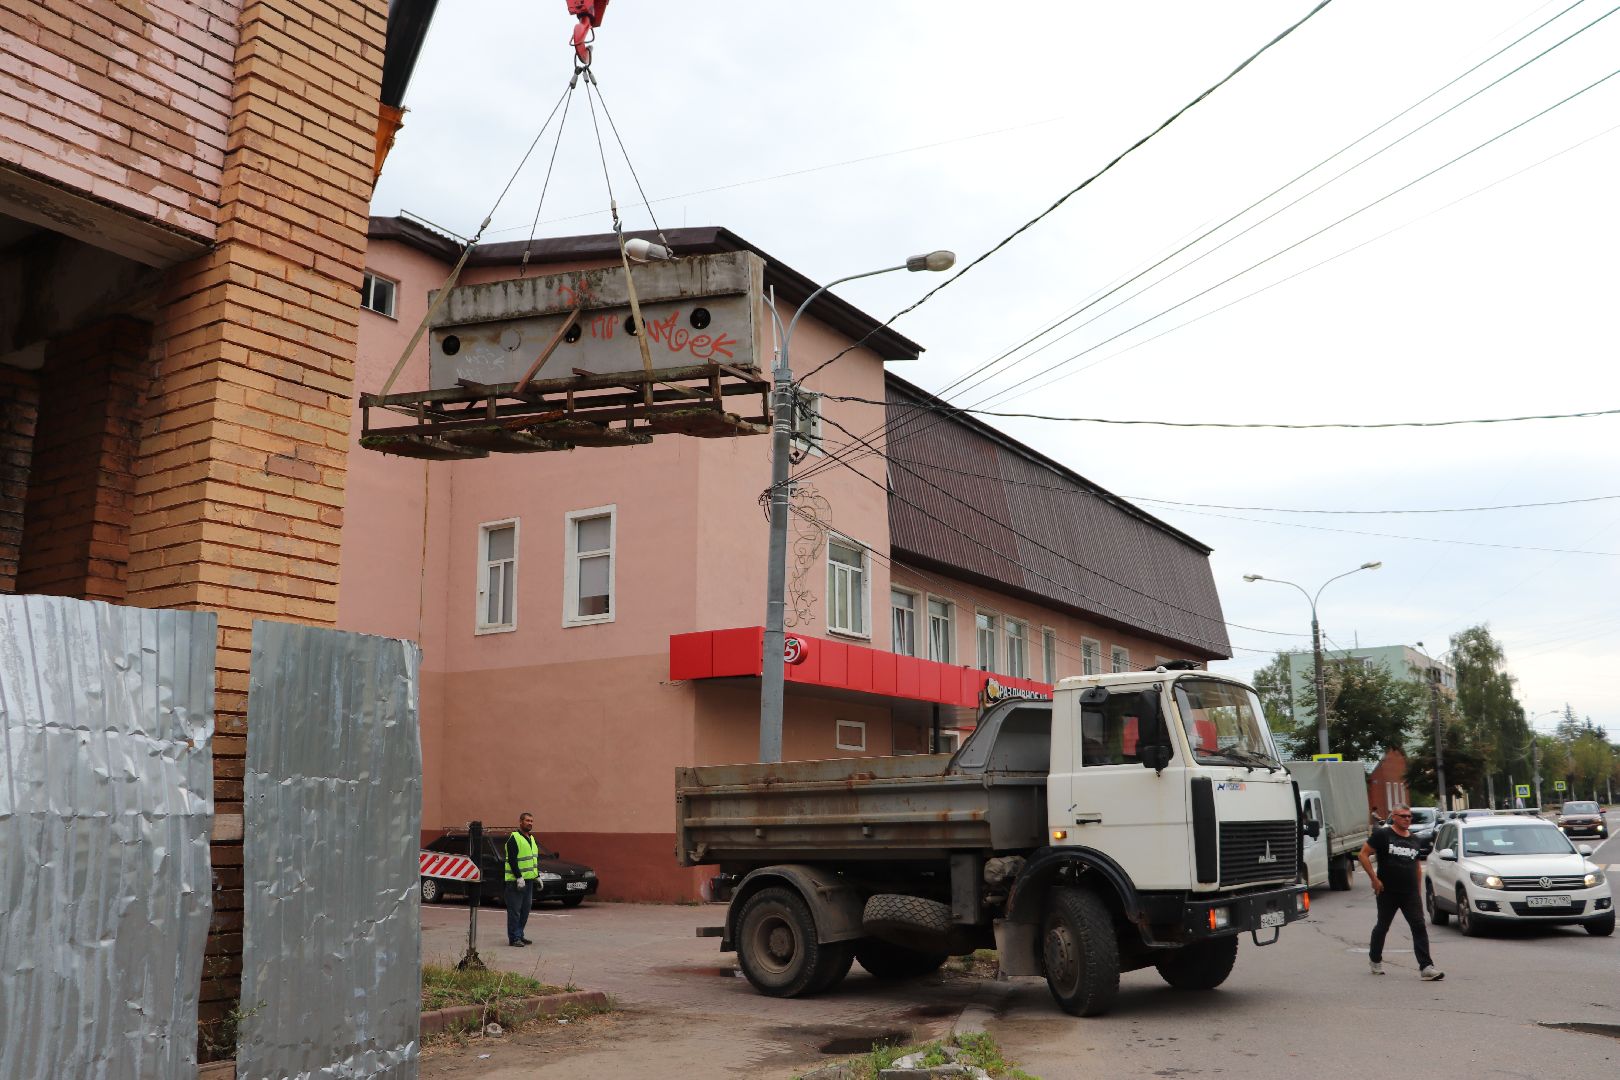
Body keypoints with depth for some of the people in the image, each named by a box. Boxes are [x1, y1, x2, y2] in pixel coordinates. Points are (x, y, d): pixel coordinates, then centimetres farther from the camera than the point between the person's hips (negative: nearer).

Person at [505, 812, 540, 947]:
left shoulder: (532, 839, 16)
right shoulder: (514, 839, -11)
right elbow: (512, 860, -18)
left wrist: (537, 876, 18)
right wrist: (519, 877, -21)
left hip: (529, 880, 9)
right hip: (516, 881, -9)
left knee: (525, 910, 13)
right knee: (515, 910, -5)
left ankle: (520, 935, 21)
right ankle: (514, 938, -2)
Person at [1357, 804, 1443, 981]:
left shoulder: (1413, 840, 12)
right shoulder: (1383, 835, -6)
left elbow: (1417, 866, 22)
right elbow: (1363, 854, -9)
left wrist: (1419, 890, 17)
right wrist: (1374, 879, -13)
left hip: (1410, 893, 4)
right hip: (1387, 892, -4)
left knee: (1419, 927, -8)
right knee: (1383, 926, 10)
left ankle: (1426, 967, -11)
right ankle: (1375, 959, 30)